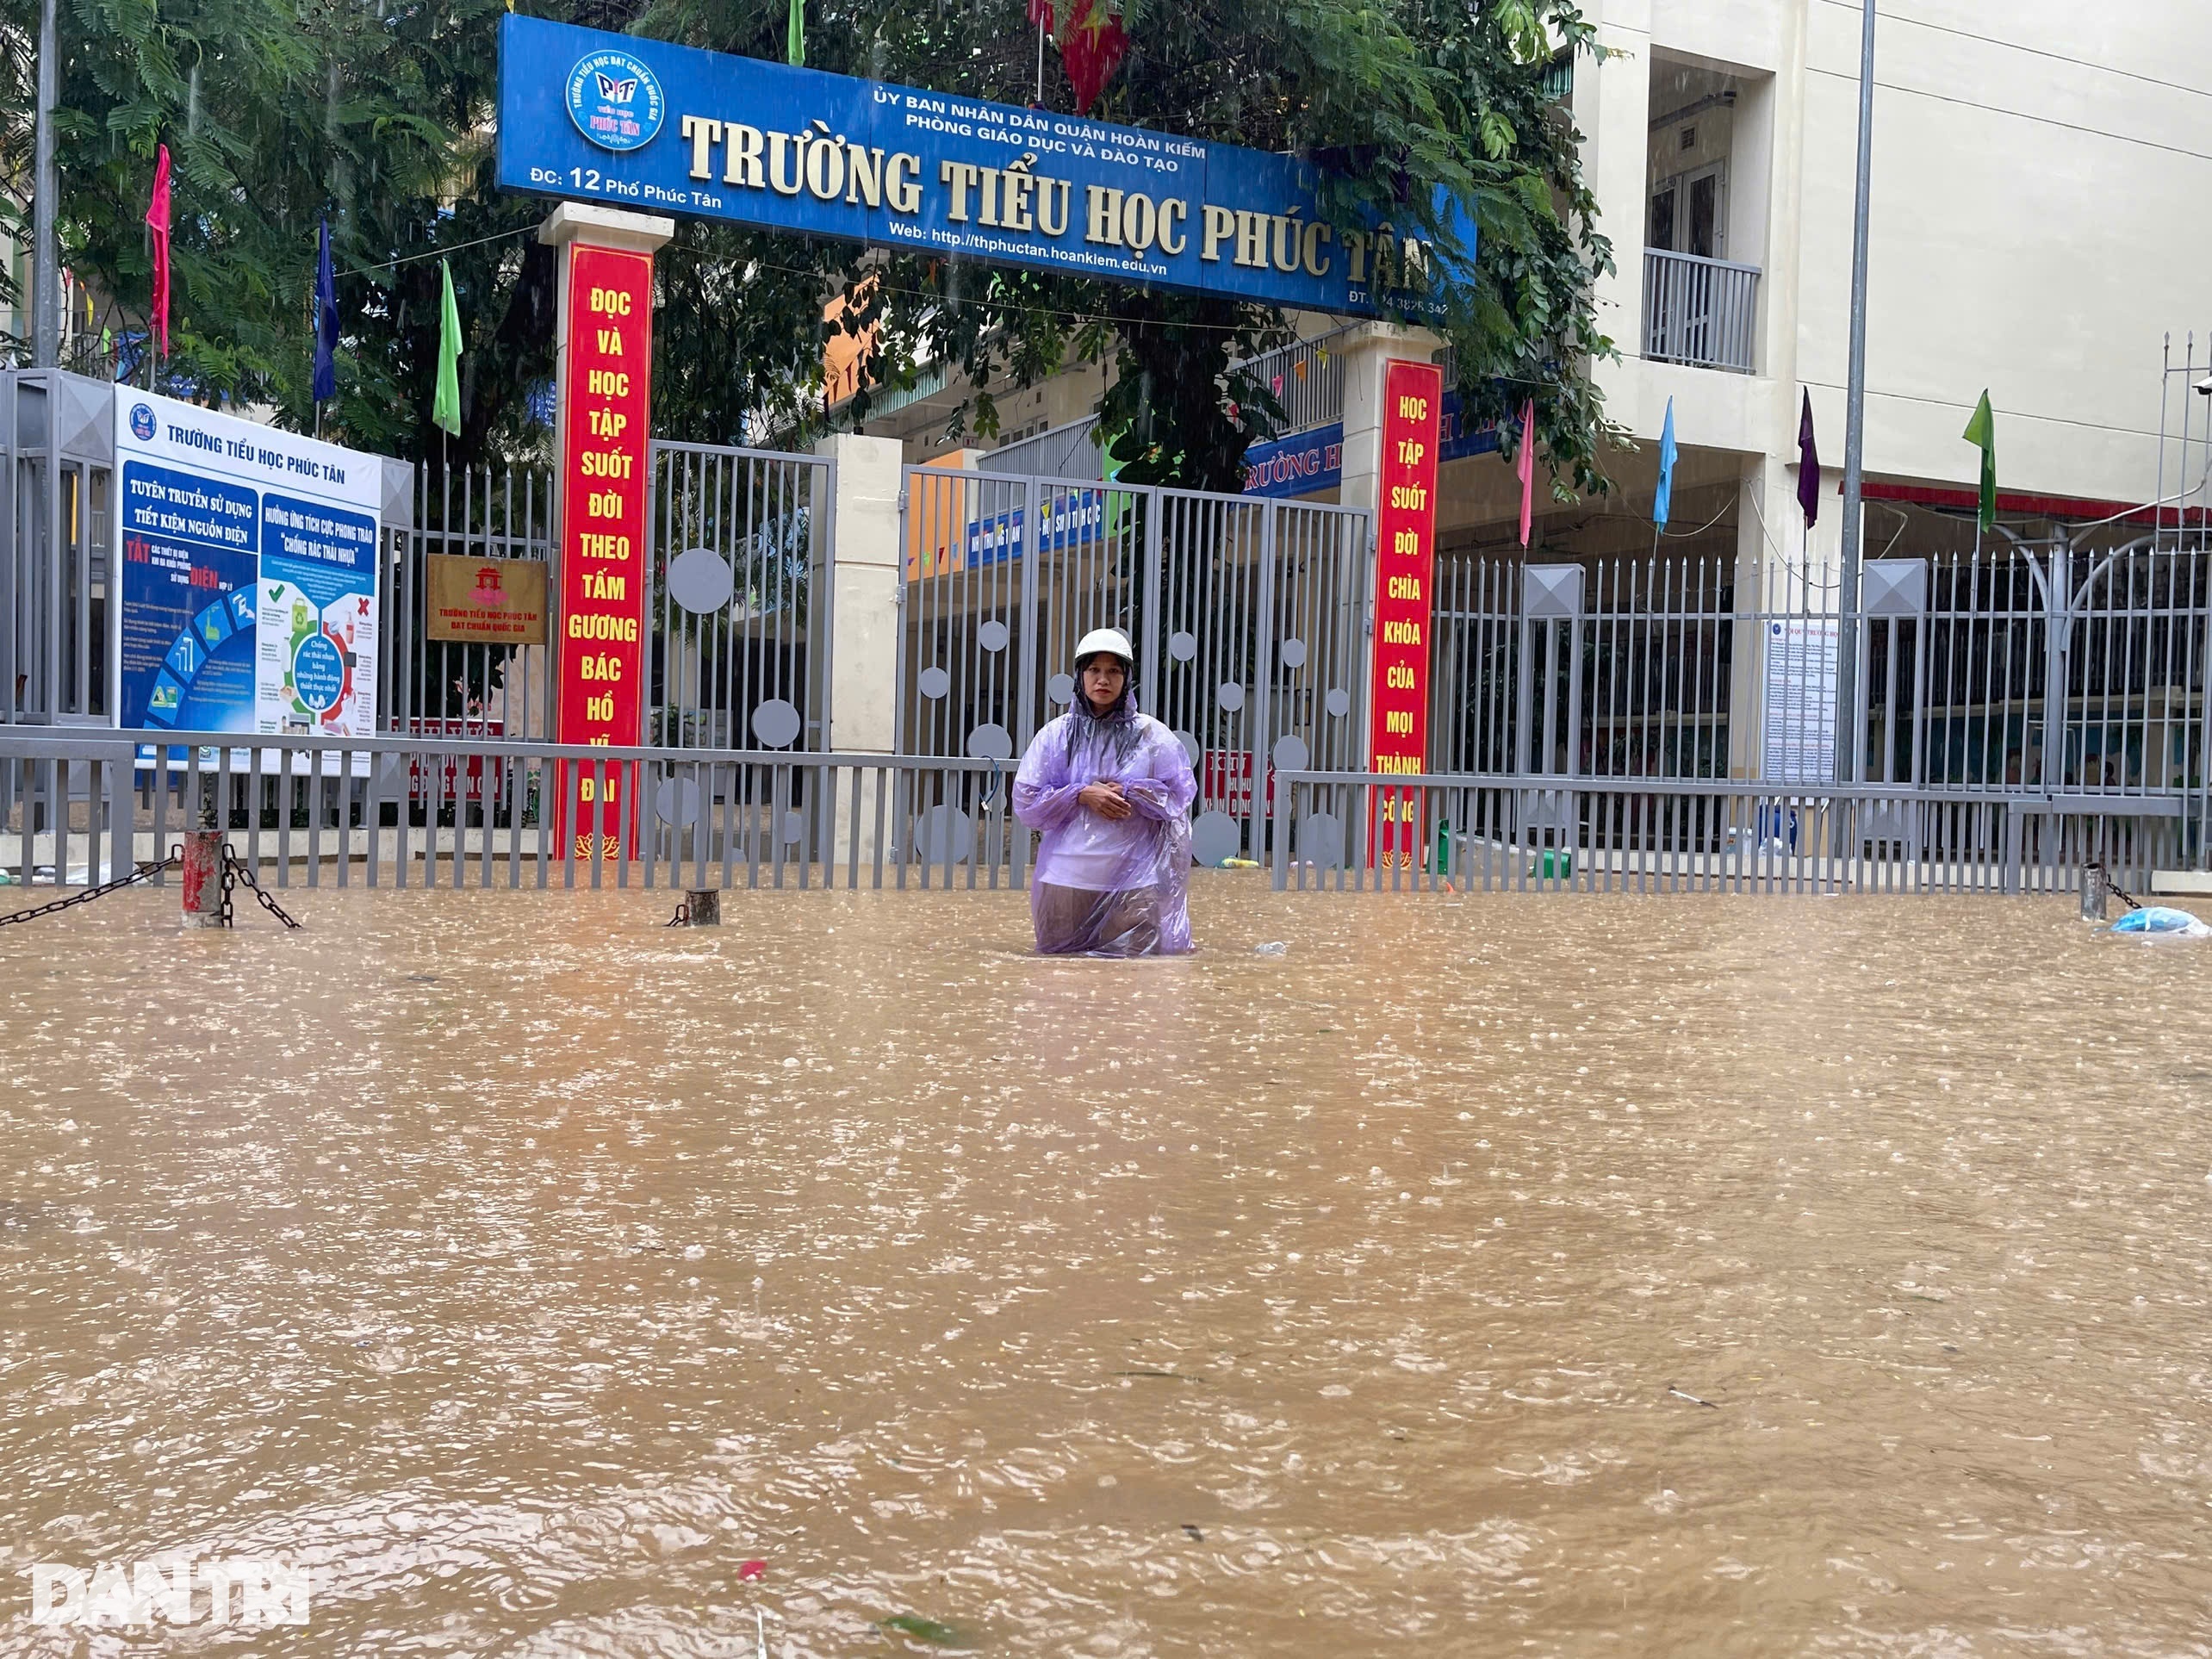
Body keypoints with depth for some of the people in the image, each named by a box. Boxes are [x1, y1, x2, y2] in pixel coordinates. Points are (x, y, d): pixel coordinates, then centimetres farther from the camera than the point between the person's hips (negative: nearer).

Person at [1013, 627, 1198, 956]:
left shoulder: (1151, 734, 3)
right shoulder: (1056, 734, 5)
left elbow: (1180, 796, 1)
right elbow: (1026, 801, 1)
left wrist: (1128, 793, -12)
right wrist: (1082, 795, -13)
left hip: (1132, 879, -1)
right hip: (1066, 878, 1)